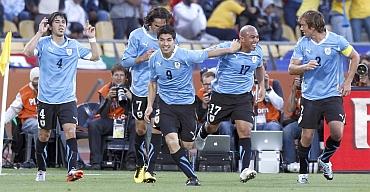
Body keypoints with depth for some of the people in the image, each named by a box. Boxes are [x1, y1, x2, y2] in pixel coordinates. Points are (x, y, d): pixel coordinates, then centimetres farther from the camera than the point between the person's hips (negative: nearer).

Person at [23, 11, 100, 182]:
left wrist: (92, 38, 0)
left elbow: (94, 56, 12)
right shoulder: (43, 43, -3)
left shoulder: (74, 45, 6)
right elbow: (27, 52, -21)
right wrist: (40, 33, -21)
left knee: (70, 132, -16)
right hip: (46, 99, -1)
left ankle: (71, 170, -23)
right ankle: (41, 171, 27)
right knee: (43, 136, 9)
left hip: (67, 99, 1)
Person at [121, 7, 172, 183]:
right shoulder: (137, 35, -3)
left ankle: (149, 170, -10)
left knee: (156, 129, -10)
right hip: (140, 89, 0)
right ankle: (140, 166, 27)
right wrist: (141, 58, -16)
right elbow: (125, 61, 0)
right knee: (140, 129, 7)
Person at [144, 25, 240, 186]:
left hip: (187, 104, -1)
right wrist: (150, 106, 9)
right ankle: (192, 177, -13)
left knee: (188, 145, 4)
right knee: (172, 141, -19)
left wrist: (230, 49, 0)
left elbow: (208, 53, -1)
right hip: (166, 106, 1)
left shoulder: (185, 56, -14)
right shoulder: (154, 59, -2)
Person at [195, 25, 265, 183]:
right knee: (212, 127, 18)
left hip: (243, 97, 3)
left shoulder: (257, 52, 0)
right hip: (221, 94, -3)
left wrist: (262, 86, 18)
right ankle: (201, 135, 58)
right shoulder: (227, 48, -18)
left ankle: (245, 170, -17)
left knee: (245, 131, -14)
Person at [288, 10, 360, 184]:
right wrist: (305, 67, -19)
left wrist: (347, 82, 4)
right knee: (306, 136, 0)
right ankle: (303, 172, 19)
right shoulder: (302, 43, 0)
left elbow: (355, 57, 7)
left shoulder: (336, 41, -7)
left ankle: (324, 160, 11)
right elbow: (291, 69, 2)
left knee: (337, 132, -18)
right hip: (310, 96, 2)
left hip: (333, 95, -2)